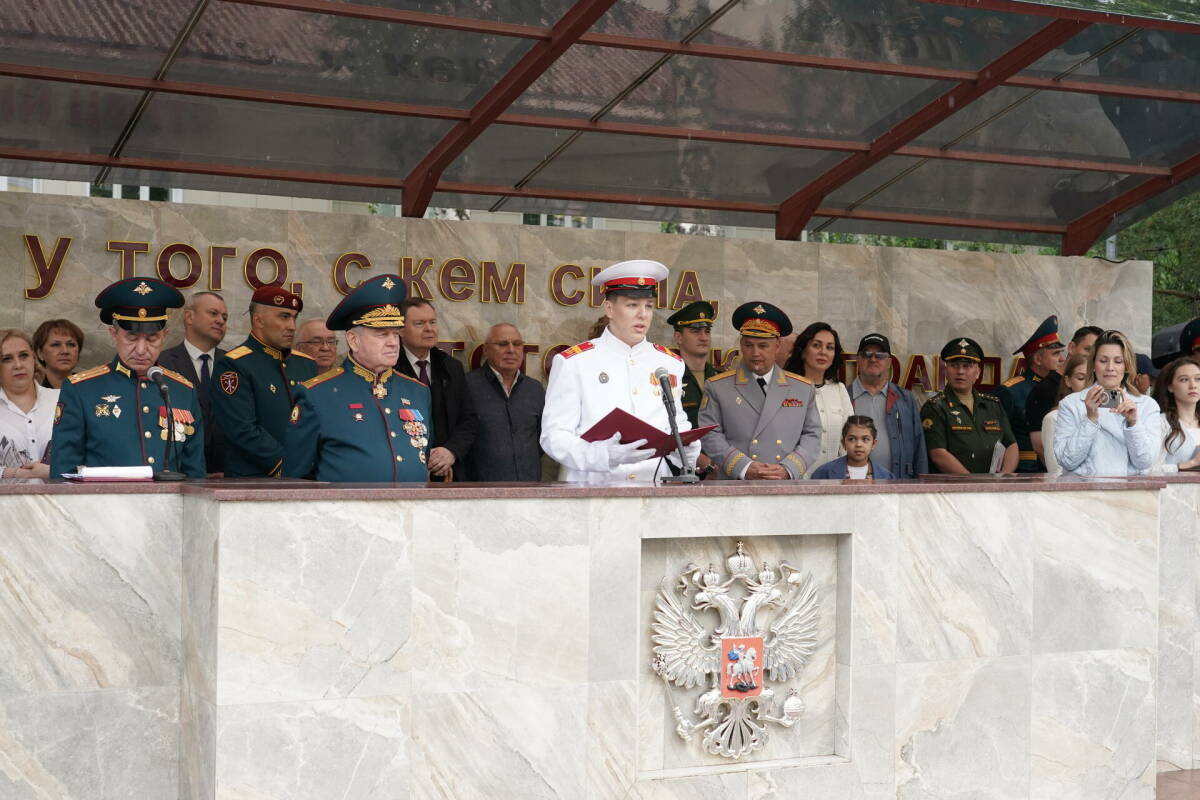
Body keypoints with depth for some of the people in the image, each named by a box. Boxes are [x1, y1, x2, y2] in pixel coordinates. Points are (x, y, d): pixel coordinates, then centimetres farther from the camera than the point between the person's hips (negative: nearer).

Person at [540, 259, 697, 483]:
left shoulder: (670, 364, 18)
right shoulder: (573, 363, 5)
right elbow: (554, 436, -1)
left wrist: (687, 450, -3)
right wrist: (603, 455, -18)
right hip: (591, 490, -4)